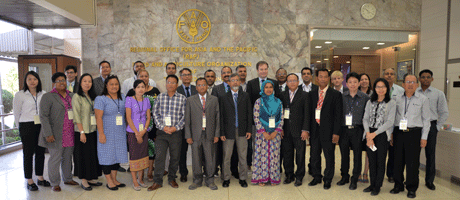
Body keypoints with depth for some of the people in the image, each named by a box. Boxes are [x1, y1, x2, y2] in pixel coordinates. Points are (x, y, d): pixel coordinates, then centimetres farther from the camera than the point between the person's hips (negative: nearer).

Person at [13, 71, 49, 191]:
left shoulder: (43, 94, 6)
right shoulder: (19, 95, -3)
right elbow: (16, 113, 3)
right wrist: (22, 128, 7)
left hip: (41, 126, 3)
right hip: (27, 127, -3)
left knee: (41, 152, 9)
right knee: (28, 153, 3)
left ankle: (40, 178, 21)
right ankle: (29, 181, 13)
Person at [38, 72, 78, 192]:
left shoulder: (71, 95, 13)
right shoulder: (48, 97, -4)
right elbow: (44, 116, -9)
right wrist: (48, 134, -16)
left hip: (70, 134, 5)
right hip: (56, 135, -5)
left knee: (67, 157, 14)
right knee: (55, 158, 2)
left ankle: (67, 179, 28)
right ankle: (55, 183, 15)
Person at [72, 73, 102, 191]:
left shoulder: (92, 97, 12)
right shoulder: (76, 97, -7)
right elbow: (76, 116, -12)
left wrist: (97, 128, 6)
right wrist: (82, 132, -16)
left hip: (92, 131, 6)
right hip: (82, 132, -6)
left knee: (93, 154, 11)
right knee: (83, 156, 2)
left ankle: (91, 178, 23)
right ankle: (84, 181, 14)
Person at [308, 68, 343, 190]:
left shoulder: (336, 94, -2)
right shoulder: (312, 94, 9)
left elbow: (338, 115, -6)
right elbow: (309, 112, 9)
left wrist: (336, 133, -11)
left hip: (328, 130, -3)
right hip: (314, 130, 4)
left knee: (329, 156, 7)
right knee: (314, 155, 13)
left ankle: (328, 179, 25)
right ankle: (316, 177, 30)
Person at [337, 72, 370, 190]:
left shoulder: (365, 97, -1)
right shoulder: (341, 96, 3)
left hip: (357, 130, -2)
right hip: (344, 129, 2)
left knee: (357, 155, 5)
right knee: (344, 154, 11)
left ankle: (354, 180, 19)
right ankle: (344, 176, 27)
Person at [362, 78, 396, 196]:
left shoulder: (391, 103, -1)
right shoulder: (370, 102, 10)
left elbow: (390, 122, -9)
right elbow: (365, 119, 6)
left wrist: (374, 133, -13)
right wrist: (368, 133, -9)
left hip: (382, 134, -3)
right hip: (370, 134, 3)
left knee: (380, 161, 4)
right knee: (371, 161, 9)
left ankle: (377, 186, 18)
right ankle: (372, 184, 23)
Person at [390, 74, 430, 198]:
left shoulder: (423, 99, 3)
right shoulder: (397, 99, 10)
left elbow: (426, 120, 3)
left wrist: (424, 137, -2)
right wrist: (391, 134, 9)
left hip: (414, 133, -2)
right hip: (398, 132, 3)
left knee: (412, 162, 1)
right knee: (398, 160, 7)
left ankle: (411, 188, 16)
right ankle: (398, 185, 21)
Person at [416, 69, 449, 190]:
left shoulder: (438, 94, 4)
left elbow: (444, 112, 7)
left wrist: (437, 127, 1)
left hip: (430, 126, 0)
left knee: (430, 154, 6)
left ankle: (429, 181, 19)